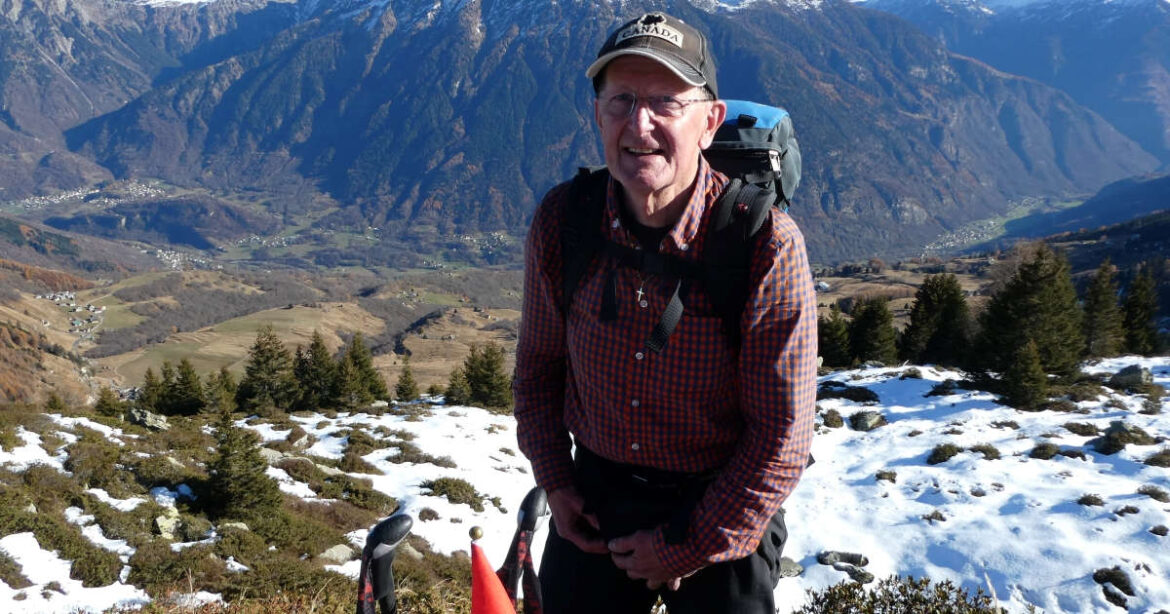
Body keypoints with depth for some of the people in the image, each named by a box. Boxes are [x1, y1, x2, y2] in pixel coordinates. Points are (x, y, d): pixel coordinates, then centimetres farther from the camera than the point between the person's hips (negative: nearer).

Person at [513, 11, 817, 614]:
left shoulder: (768, 245, -22)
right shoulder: (559, 220, -11)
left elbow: (781, 438, -17)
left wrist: (688, 547, -13)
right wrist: (554, 479, 0)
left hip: (721, 509, -3)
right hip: (593, 498, 4)